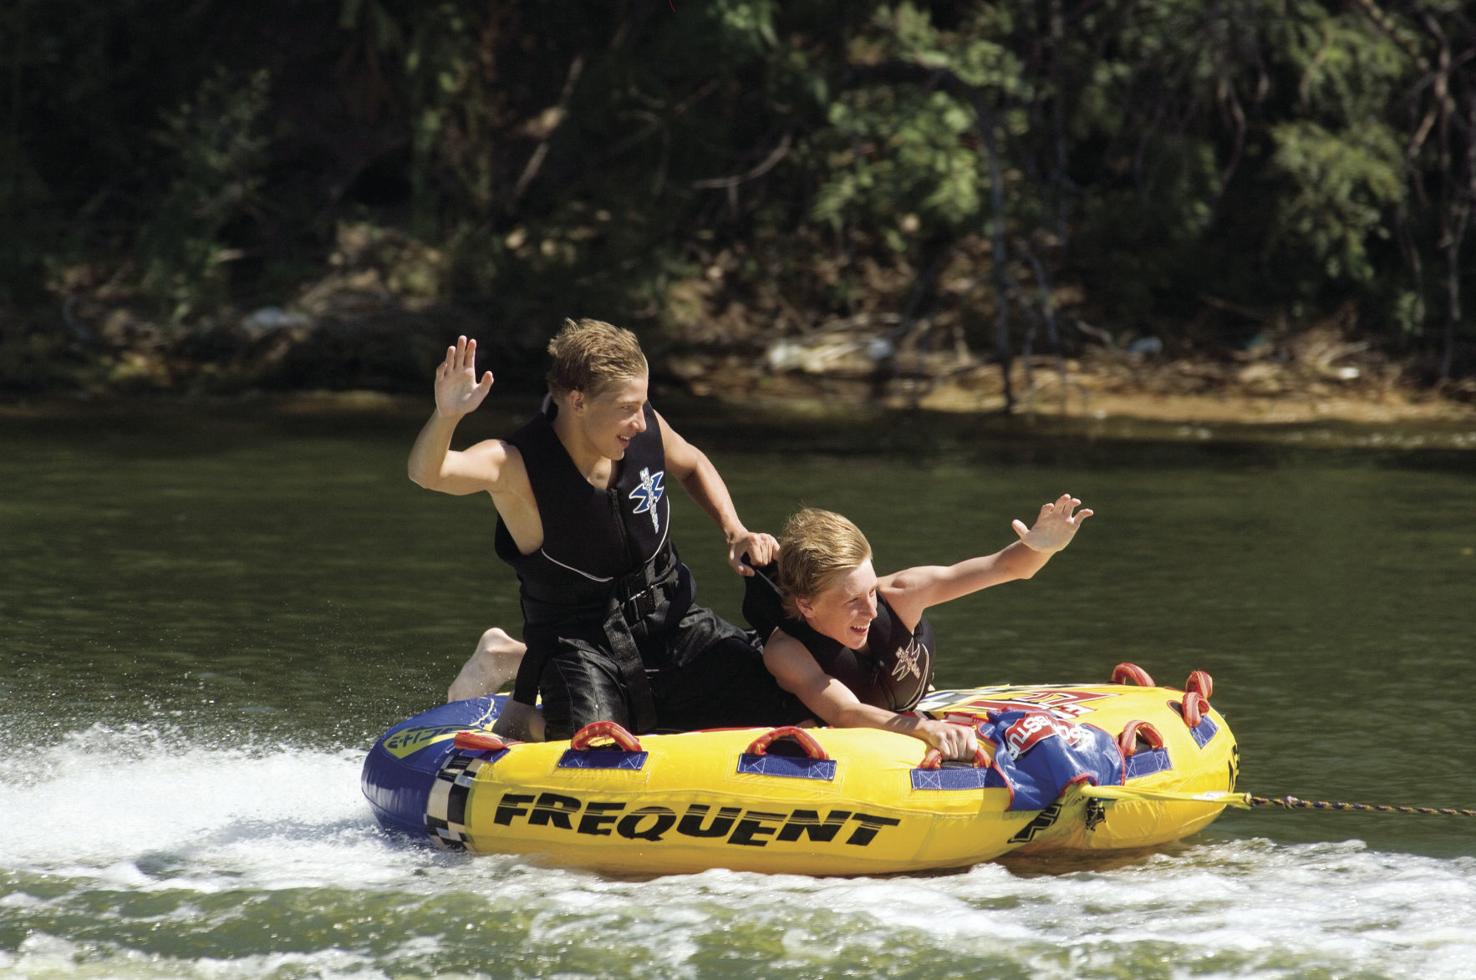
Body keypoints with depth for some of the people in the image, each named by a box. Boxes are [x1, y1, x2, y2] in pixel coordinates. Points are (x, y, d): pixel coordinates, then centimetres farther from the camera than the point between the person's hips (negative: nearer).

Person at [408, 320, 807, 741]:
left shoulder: (647, 429, -8)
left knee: (792, 702, -2)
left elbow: (692, 466, 16)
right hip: (578, 638, -6)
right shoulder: (516, 465, -23)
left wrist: (734, 531, 1)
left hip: (671, 621, 7)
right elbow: (427, 473, -42)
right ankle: (522, 712, 7)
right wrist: (446, 416, -61)